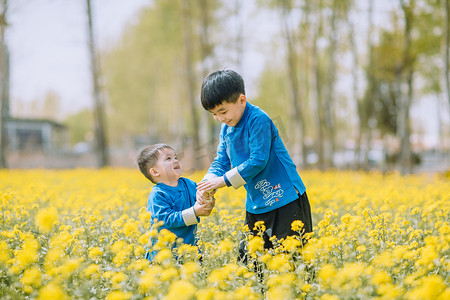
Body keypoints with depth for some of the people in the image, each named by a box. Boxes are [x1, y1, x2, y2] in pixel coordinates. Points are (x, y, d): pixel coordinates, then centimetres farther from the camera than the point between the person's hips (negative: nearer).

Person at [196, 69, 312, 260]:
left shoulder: (258, 120, -18)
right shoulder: (226, 128, 7)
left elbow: (258, 161, -22)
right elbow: (221, 161, 10)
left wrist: (223, 180, -18)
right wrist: (208, 183, -11)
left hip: (286, 201, -8)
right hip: (256, 205, 8)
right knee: (247, 256, 9)